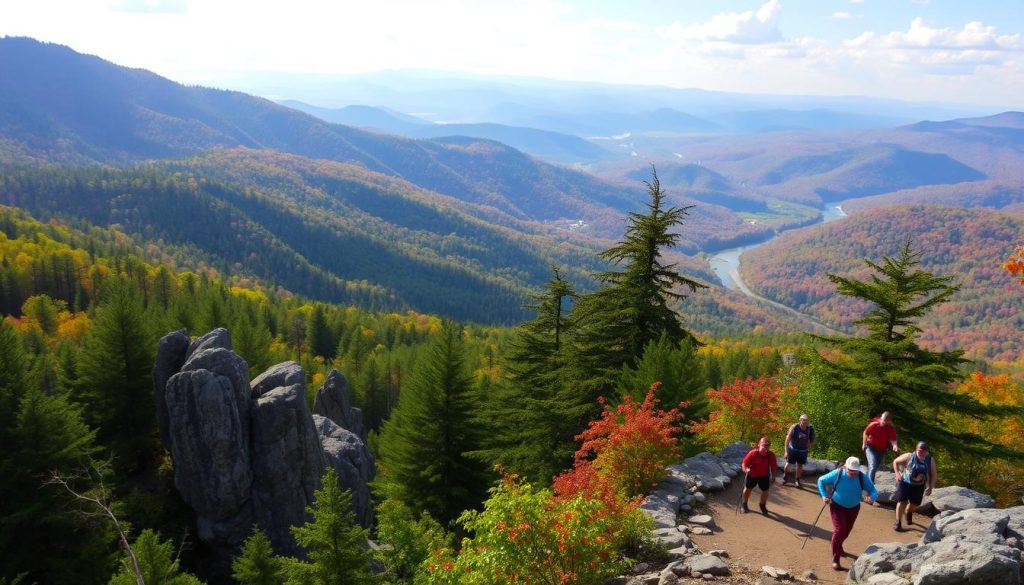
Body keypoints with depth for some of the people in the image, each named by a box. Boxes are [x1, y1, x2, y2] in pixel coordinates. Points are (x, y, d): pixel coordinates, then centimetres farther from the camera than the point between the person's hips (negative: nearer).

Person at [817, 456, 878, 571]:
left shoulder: (863, 477, -21)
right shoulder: (837, 474, -23)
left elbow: (874, 492, -16)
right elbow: (821, 480, -9)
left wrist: (871, 499, -40)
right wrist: (824, 495, -20)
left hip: (853, 508, 3)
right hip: (837, 506, -3)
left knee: (847, 530, 21)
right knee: (839, 530, -16)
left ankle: (838, 547, 52)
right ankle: (835, 559, -8)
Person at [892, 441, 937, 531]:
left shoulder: (930, 460, -12)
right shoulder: (909, 456, -19)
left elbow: (934, 475, -1)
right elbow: (895, 461, -4)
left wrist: (930, 487, -7)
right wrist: (897, 474, -11)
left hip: (919, 486, 3)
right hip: (905, 483, -3)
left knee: (915, 503, 17)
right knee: (901, 502, -9)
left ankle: (909, 513, 52)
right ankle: (898, 523, 2)